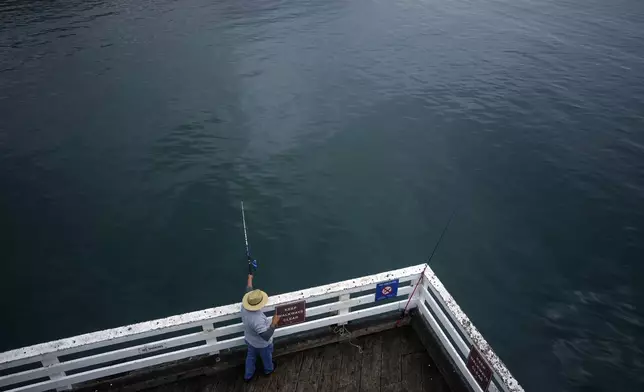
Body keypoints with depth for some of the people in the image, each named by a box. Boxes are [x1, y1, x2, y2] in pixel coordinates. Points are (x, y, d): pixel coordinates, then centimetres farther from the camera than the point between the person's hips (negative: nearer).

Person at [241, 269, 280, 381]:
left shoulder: (244, 306, -27)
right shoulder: (257, 320, -47)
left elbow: (248, 292, -9)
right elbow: (266, 337, -42)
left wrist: (250, 278, 6)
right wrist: (274, 323, -37)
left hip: (249, 340, 6)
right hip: (262, 344, -5)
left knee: (250, 357, 31)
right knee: (266, 357, 28)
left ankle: (248, 375, 54)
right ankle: (268, 369, 57)